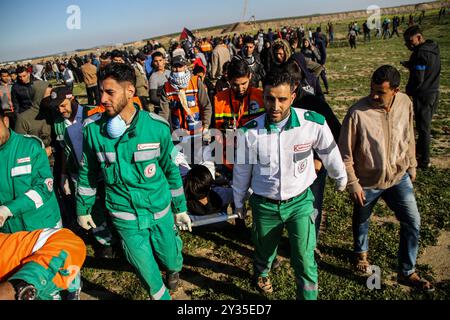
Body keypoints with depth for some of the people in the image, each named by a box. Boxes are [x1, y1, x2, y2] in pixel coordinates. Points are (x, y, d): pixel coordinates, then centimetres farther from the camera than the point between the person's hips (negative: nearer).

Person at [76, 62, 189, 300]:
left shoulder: (157, 127, -14)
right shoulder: (93, 130, -11)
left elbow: (171, 169, -2)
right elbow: (87, 173, 4)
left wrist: (180, 208, 4)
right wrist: (83, 209, 13)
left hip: (160, 211, 0)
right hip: (125, 217, 0)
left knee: (170, 258, 18)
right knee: (146, 270, 12)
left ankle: (174, 269, 56)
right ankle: (161, 296, 43)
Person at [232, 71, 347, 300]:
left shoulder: (314, 123, -20)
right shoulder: (249, 132, -18)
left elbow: (330, 154, 1)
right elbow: (241, 170, -1)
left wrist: (341, 178, 17)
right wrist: (238, 202, 11)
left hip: (300, 201, -1)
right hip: (264, 204, 1)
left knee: (305, 261, -4)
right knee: (264, 251, 24)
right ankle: (262, 273, 59)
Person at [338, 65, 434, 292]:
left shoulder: (405, 103, -9)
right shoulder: (358, 113, -24)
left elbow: (408, 137, 7)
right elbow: (345, 152, -16)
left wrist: (411, 165, 15)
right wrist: (352, 183, -14)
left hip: (398, 177, 3)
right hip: (367, 181, -3)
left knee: (412, 222, 3)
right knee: (361, 220, 19)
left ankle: (407, 272, 24)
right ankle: (361, 253, 51)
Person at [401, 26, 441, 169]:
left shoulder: (420, 53, -21)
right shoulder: (434, 49, 7)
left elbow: (417, 79, -21)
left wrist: (408, 91, -4)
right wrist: (410, 65, 5)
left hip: (423, 95, -9)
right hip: (434, 92, 9)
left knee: (423, 127, 0)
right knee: (426, 125, 20)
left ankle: (424, 161, 8)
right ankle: (419, 150, 36)